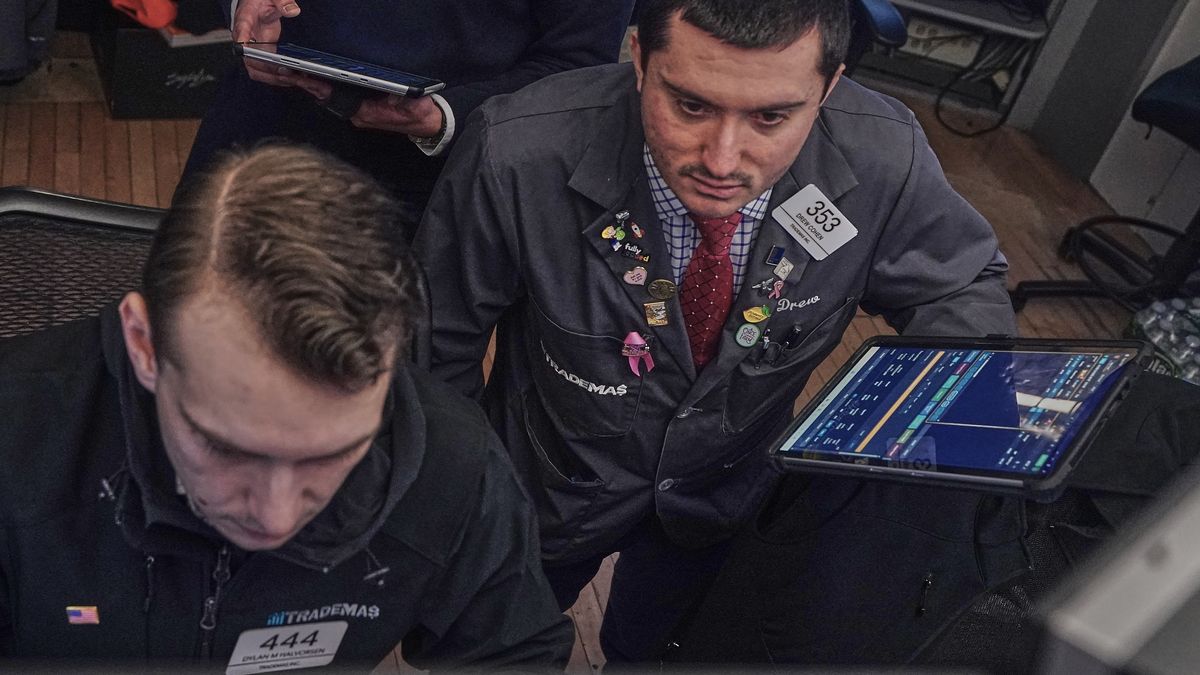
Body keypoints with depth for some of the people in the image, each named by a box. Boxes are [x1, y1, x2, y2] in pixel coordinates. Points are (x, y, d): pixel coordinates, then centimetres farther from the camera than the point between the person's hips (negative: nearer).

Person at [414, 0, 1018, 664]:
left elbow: (961, 282, -9)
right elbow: (438, 341, -19)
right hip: (549, 484, -1)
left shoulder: (886, 158, -29)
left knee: (645, 644, 32)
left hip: (725, 490, 2)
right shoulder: (515, 155, -35)